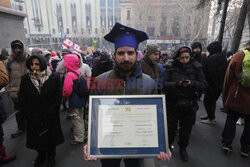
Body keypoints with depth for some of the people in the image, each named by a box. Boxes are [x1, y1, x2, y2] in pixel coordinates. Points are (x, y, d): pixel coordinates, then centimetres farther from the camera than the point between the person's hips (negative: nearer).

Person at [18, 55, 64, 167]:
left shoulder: (54, 78, -11)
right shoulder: (25, 79, -2)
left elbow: (59, 96, -8)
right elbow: (22, 98, 3)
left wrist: (51, 111, -14)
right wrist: (27, 112, -5)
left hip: (50, 117, -2)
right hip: (33, 117, 3)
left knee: (51, 136, 13)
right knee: (37, 137, 16)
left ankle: (51, 157, 38)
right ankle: (41, 156, 42)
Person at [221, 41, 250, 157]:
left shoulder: (239, 55, -8)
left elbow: (229, 75, -5)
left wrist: (226, 91, 6)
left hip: (236, 97, -1)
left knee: (231, 120, 14)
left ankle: (226, 143, 18)